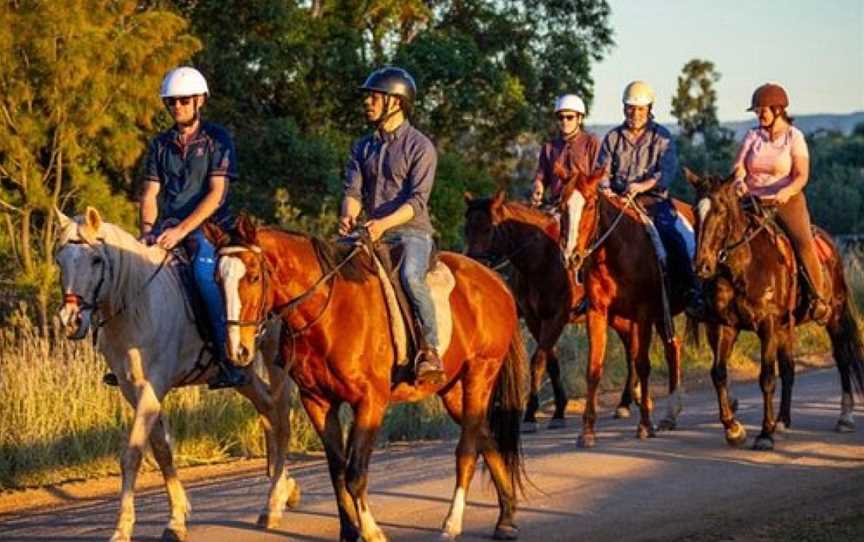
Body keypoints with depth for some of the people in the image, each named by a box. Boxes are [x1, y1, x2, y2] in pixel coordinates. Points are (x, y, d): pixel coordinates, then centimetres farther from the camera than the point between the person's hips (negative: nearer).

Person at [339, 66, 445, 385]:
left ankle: (430, 350, -28)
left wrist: (384, 223, -27)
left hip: (411, 230, -6)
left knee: (411, 276, -34)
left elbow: (417, 200, -12)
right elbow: (353, 191, 7)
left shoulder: (420, 147, -2)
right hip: (372, 233, 6)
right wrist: (348, 217, -16)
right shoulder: (363, 148, 17)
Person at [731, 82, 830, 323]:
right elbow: (738, 166, 4)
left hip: (787, 201, -4)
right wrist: (739, 180, -20)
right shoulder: (753, 136, 10)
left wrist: (788, 191, -29)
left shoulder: (794, 137, 0)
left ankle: (818, 298, -23)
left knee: (804, 241, -27)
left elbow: (802, 176, -8)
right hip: (752, 201, 4)